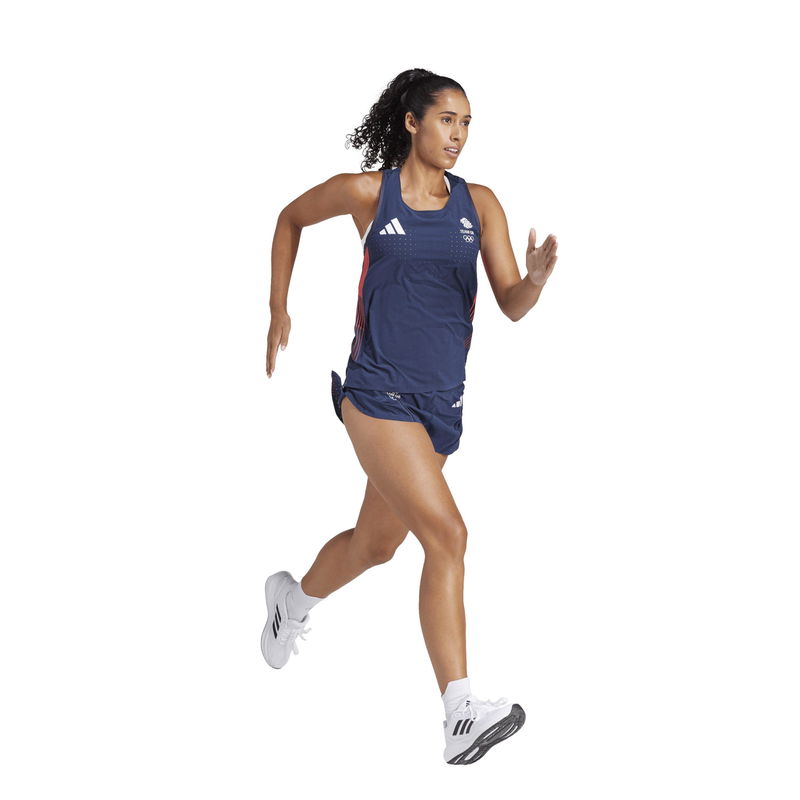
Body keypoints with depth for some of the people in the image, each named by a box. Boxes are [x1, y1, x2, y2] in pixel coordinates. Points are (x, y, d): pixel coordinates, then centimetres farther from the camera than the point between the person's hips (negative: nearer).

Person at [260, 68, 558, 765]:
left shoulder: (479, 204, 5)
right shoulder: (367, 191, -3)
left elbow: (512, 305, 0)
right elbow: (291, 219, 16)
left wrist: (537, 279, -22)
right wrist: (279, 310, 14)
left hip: (441, 400, 5)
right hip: (378, 390, -5)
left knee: (375, 544, 21)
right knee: (447, 534, -20)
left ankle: (294, 596, 53)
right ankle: (461, 715, -22)